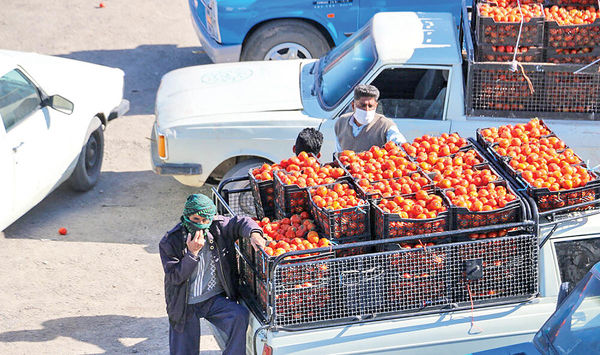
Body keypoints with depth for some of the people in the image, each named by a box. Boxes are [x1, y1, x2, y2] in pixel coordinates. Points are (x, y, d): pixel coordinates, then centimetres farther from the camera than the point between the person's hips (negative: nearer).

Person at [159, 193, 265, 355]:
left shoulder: (218, 227, -6)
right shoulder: (169, 242, -11)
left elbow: (241, 222, 4)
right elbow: (175, 277, -16)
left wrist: (254, 233, -17)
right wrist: (192, 253, -25)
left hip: (215, 299, 1)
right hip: (185, 305, -1)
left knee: (240, 316, -27)